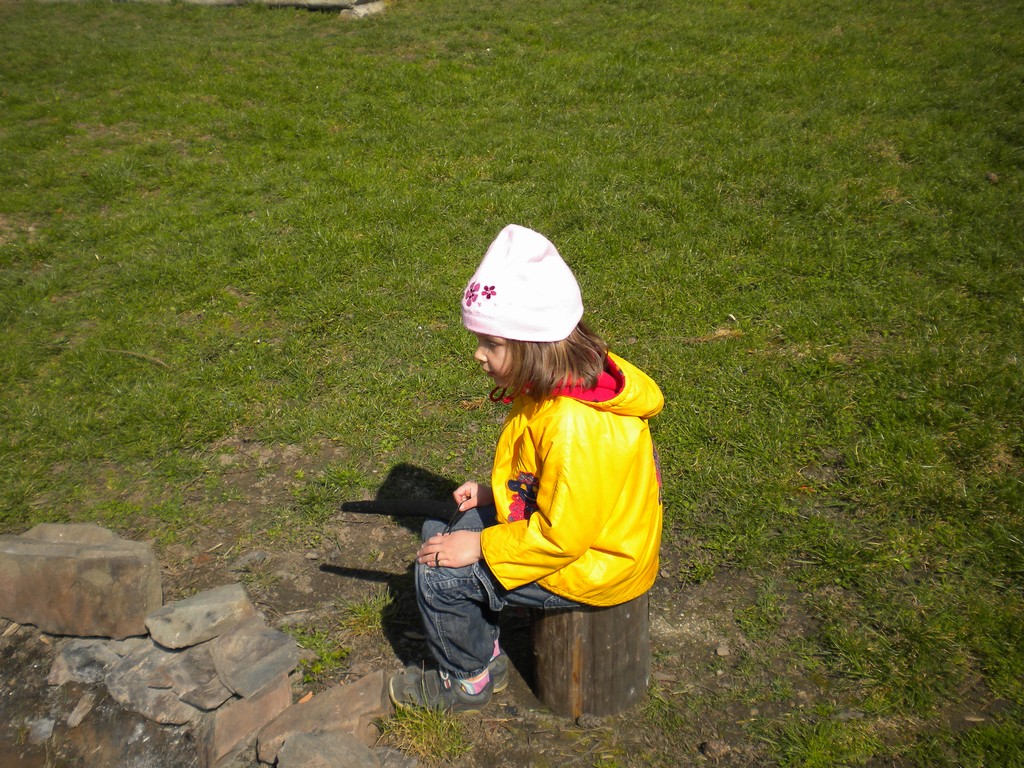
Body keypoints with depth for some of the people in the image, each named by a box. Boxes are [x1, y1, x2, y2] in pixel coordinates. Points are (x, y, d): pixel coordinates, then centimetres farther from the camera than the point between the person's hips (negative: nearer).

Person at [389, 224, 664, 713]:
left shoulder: (575, 428, -34)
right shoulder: (564, 386, -2)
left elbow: (562, 535, -30)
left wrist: (480, 548, -20)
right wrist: (495, 494, 5)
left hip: (589, 567, -10)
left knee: (440, 575, -10)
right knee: (459, 530, 16)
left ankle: (467, 681, 17)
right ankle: (483, 652, 27)